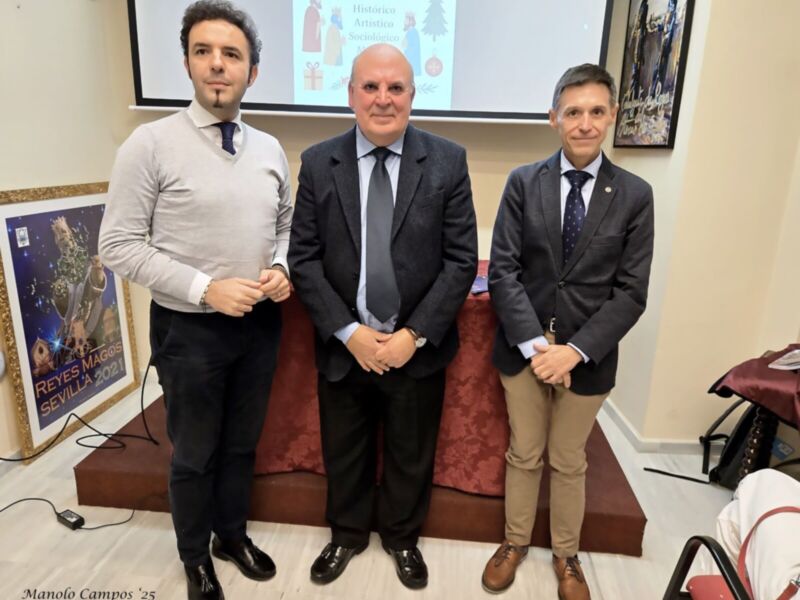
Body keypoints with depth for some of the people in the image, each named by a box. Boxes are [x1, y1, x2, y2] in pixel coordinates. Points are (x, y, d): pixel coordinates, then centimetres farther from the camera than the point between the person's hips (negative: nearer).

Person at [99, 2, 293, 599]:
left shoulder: (270, 149, 2)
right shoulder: (150, 144, -12)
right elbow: (119, 245, -12)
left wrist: (280, 267, -8)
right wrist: (205, 289, -20)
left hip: (260, 323, 4)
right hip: (190, 327, -4)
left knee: (242, 443, 21)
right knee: (195, 454, 16)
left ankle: (233, 534, 48)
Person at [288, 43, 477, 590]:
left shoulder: (448, 162, -6)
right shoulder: (318, 163, -3)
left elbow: (461, 260, -7)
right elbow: (304, 258, -5)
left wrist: (414, 335, -13)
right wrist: (350, 332, -13)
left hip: (418, 349, 0)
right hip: (344, 348, 1)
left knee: (412, 456, 19)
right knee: (343, 454, 20)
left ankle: (403, 538, 47)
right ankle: (347, 534, 48)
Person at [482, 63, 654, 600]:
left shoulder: (635, 195, -2)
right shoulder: (523, 183, -2)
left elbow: (630, 292, -5)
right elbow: (502, 270, -7)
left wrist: (575, 350, -15)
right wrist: (534, 343, -16)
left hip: (588, 355, 0)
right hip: (524, 348, 0)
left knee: (569, 462, 17)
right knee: (523, 455, 16)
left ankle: (566, 556, 41)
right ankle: (516, 542, 40)